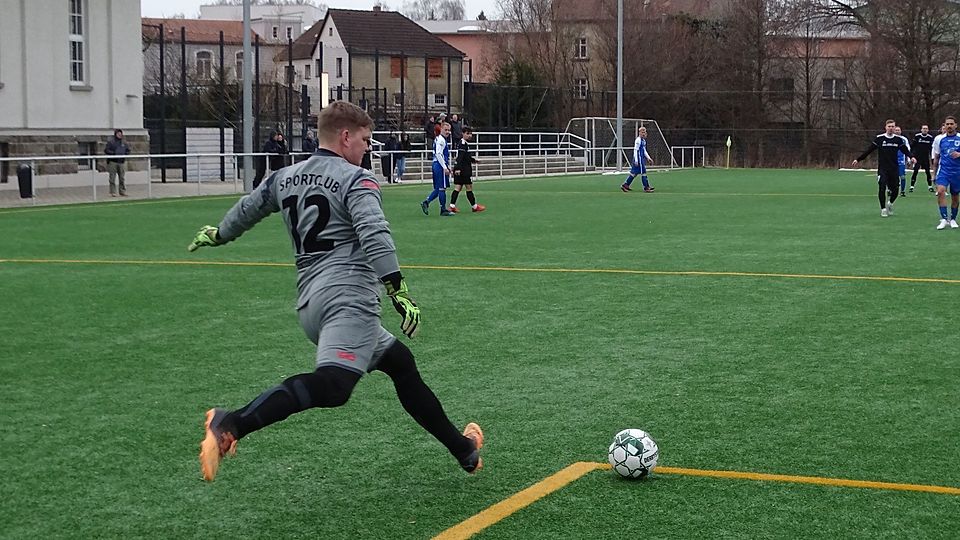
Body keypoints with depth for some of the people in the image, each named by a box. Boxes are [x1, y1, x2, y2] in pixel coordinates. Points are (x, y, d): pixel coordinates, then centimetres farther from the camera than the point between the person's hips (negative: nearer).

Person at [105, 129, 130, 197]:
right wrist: (113, 153, -18)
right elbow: (106, 150, -4)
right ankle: (113, 192, 3)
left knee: (122, 178, 5)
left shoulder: (124, 142, 11)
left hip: (122, 162, 4)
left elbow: (128, 150, 18)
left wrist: (125, 154, -3)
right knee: (112, 178, -1)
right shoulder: (111, 141, -1)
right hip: (113, 162, -4)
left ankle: (123, 192, 11)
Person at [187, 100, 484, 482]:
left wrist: (216, 235, 53)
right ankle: (230, 425, -41)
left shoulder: (285, 178, 19)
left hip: (310, 302, 9)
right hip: (348, 296, -9)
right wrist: (398, 291, -23)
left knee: (400, 361, 21)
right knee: (332, 384, -28)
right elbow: (375, 236, -17)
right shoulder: (356, 180, -1)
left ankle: (462, 450, 29)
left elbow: (247, 209, 34)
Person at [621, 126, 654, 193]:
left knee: (634, 172, 10)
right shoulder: (638, 140, -13)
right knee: (643, 172, -6)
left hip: (642, 158, 10)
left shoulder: (643, 140, 16)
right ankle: (646, 188, -3)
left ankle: (625, 185, 15)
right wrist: (636, 161, -19)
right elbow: (636, 150, -16)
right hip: (639, 158, -10)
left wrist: (648, 158, 23)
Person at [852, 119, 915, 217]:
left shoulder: (898, 139, 4)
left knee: (895, 190, 4)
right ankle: (883, 208, 2)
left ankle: (890, 203, 34)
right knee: (882, 188, -13)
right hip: (882, 168, -2)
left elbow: (905, 150, 5)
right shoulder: (879, 138, -2)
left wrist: (911, 157, -15)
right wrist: (858, 160, 0)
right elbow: (869, 150, 1)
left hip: (894, 169, 2)